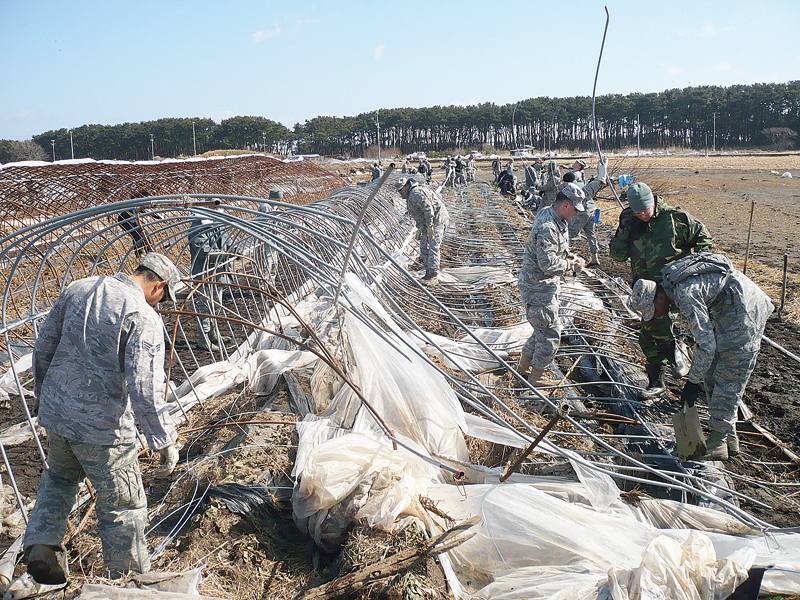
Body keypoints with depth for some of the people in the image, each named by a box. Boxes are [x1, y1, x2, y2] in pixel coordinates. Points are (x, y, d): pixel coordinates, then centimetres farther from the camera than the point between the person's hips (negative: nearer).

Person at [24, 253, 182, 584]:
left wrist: (44, 390, 27)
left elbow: (43, 347, 12)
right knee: (123, 505, 11)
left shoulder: (77, 289, 2)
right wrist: (165, 441, -14)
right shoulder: (144, 318, -19)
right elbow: (145, 389, -25)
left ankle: (41, 545, 27)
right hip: (102, 426, -6)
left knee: (60, 476, 35)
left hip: (56, 410, 7)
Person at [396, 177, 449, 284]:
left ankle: (434, 276, -14)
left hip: (436, 220, -11)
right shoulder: (410, 195, 20)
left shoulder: (416, 193, -15)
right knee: (424, 247, 10)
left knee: (433, 247, -13)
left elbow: (428, 208, -25)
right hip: (428, 223, 11)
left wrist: (430, 226, -27)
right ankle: (428, 273, 14)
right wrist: (421, 229, 25)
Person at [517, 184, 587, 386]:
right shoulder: (547, 227, -27)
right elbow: (548, 264, -30)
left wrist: (569, 256, 8)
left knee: (544, 329, 21)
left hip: (546, 285, 11)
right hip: (538, 288, -11)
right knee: (550, 333, 0)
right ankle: (536, 377, 16)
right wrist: (570, 265, -14)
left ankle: (523, 367, 34)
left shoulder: (549, 214, 7)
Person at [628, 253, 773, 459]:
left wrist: (692, 382, -18)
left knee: (727, 380, -10)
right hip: (727, 311, 10)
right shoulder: (671, 280, 2)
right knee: (712, 373, 9)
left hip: (746, 310, -10)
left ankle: (718, 441, -5)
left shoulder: (686, 296, -28)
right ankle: (728, 437, 14)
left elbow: (706, 344, -25)